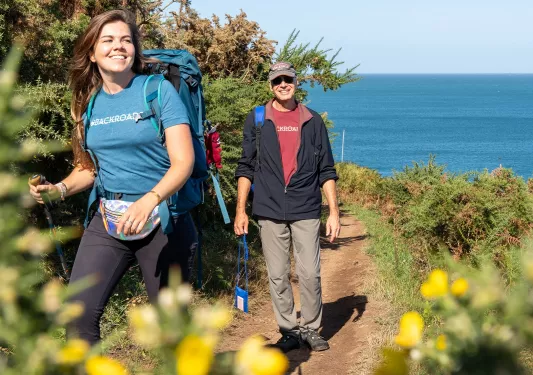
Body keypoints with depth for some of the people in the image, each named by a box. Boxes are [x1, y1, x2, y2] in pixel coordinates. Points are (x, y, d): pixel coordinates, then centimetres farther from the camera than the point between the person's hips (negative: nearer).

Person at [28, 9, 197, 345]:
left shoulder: (160, 91, -8)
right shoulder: (89, 102, 6)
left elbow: (184, 161, -15)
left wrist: (149, 200, -32)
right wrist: (60, 189, -3)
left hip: (162, 218, -4)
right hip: (107, 220, 4)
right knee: (79, 312, -8)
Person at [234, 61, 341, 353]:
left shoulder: (313, 121, 7)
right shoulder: (256, 120, 6)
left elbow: (326, 170, 9)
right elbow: (246, 167, 7)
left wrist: (334, 211, 3)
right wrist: (240, 210, 0)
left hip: (306, 210, 0)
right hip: (270, 211, 0)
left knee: (310, 274, -1)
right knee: (277, 276, 4)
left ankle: (311, 329, 15)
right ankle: (289, 330, 16)